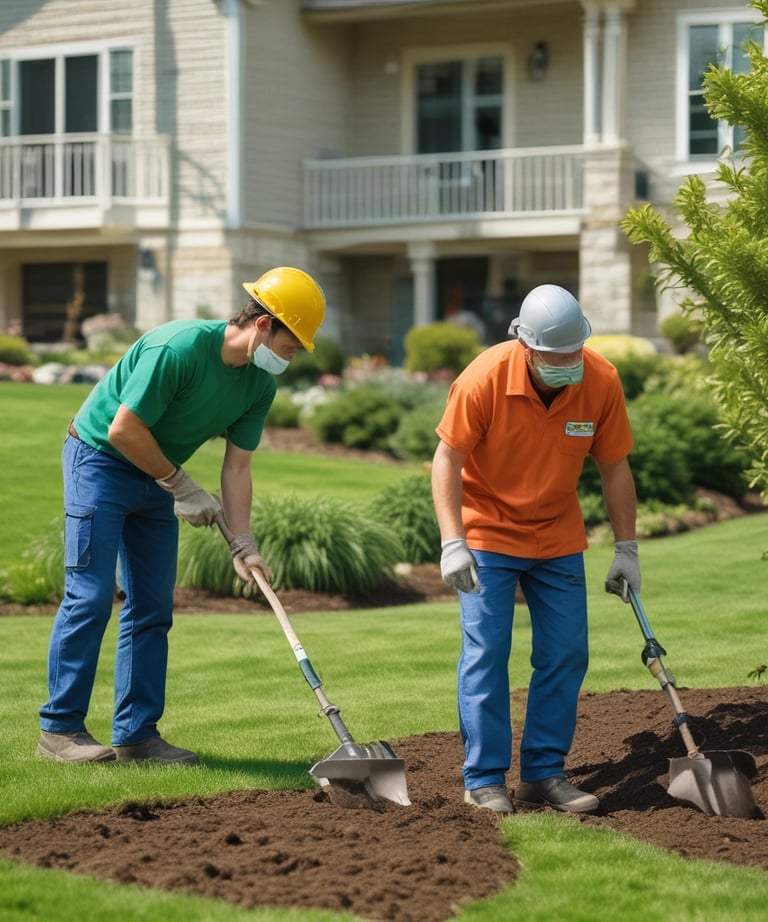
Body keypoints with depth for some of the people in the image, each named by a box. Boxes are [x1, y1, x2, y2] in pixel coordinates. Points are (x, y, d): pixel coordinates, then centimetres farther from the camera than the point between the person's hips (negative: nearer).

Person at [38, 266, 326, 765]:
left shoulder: (260, 384, -4)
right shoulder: (180, 347, -28)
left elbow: (237, 467, -2)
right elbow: (124, 430, -25)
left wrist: (243, 541, -13)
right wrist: (184, 488, -16)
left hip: (157, 477, 8)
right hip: (100, 461, -8)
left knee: (153, 609, 4)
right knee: (90, 597, -10)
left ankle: (137, 733, 9)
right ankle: (60, 728, -4)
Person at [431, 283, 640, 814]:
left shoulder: (602, 382, -15)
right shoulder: (485, 379, -23)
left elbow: (615, 468, -3)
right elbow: (447, 460, -16)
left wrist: (627, 550, -2)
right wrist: (452, 543, -24)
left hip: (559, 539, 4)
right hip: (488, 535, -4)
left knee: (567, 654, 3)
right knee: (486, 654, -6)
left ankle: (544, 773, 13)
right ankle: (484, 780, 2)